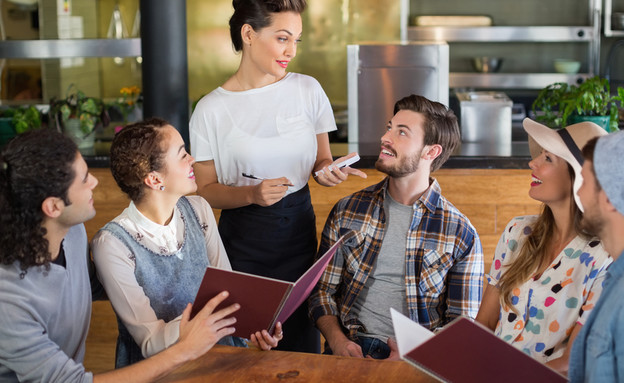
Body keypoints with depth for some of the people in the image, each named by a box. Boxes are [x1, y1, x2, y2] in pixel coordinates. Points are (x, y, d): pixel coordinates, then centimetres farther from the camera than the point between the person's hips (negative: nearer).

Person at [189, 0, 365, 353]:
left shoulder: (308, 90, 0)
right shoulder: (212, 110, -7)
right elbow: (206, 190, -3)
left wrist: (327, 171, -12)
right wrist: (251, 194, -20)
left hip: (299, 231, 2)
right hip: (243, 241, -2)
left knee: (302, 345, 5)